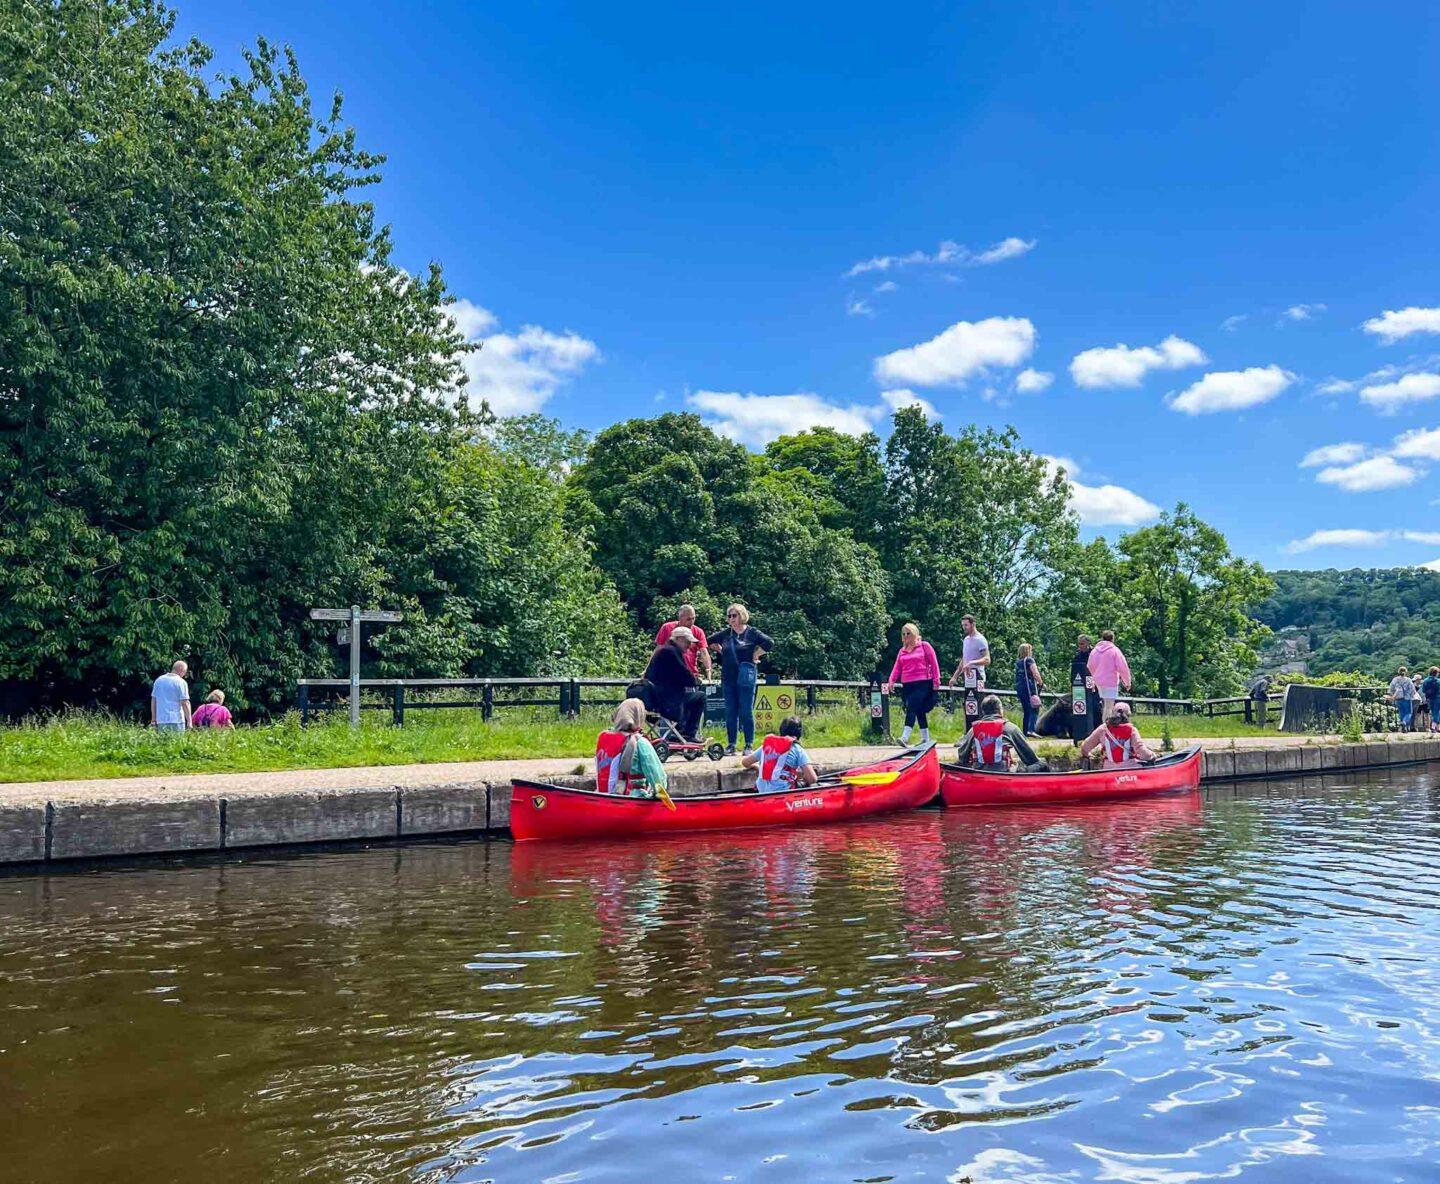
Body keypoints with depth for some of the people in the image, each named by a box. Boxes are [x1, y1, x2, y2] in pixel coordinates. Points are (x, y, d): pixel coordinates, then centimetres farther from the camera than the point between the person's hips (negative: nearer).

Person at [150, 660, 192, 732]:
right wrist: (189, 721, -8)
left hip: (160, 721, 5)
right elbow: (185, 703, -11)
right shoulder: (181, 682, -6)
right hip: (176, 721, -5)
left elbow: (153, 701, 15)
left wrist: (153, 719, 19)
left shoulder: (159, 680, 12)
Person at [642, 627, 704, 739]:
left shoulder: (663, 650, 19)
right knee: (700, 697, -2)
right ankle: (688, 734, 4)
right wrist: (696, 681, 5)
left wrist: (692, 678, 10)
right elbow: (684, 674, -15)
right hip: (666, 701, -11)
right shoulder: (671, 651, -13)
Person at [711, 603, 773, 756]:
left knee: (746, 712, -3)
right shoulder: (725, 634, 11)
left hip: (746, 677, -4)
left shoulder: (752, 632, -2)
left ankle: (749, 745, 3)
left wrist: (755, 655, -7)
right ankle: (731, 745, 10)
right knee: (730, 712, 5)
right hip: (728, 677, 4)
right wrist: (721, 651, 14)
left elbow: (769, 643, -12)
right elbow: (711, 642, 25)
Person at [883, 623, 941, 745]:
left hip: (923, 683, -5)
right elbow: (897, 668, 10)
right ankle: (926, 739, 16)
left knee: (912, 708, -18)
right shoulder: (902, 651, 16)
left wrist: (936, 681, -4)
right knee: (919, 711, 9)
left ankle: (905, 736, -26)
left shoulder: (924, 646, 3)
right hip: (907, 685, 5)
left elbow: (934, 663, 1)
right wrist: (891, 681, -6)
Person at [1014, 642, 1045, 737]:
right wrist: (1041, 683, 5)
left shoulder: (1017, 662, 15)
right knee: (1034, 710, -10)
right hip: (1029, 687, -7)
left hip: (1019, 688, 7)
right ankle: (1031, 730, -25)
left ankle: (1025, 731, 9)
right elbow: (1035, 673, -10)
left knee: (1026, 711, 12)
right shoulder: (1029, 660, -4)